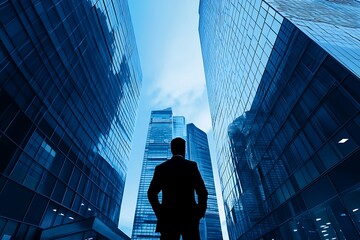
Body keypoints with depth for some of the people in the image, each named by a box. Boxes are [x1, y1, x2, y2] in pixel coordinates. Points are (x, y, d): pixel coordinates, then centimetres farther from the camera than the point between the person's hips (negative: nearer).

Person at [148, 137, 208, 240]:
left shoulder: (161, 167, 7)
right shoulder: (191, 165, 1)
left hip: (168, 217, 2)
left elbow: (151, 193, 3)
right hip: (189, 216, -1)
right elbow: (202, 192, -5)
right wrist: (200, 212, 7)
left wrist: (160, 214, 11)